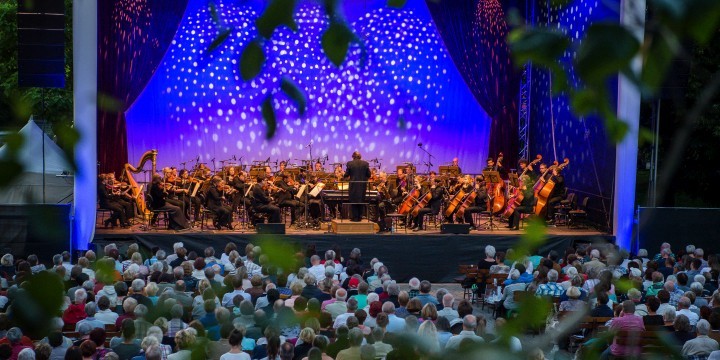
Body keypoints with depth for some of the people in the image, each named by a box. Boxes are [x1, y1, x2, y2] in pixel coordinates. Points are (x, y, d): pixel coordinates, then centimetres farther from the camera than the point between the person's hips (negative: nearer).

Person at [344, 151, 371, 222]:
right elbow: (369, 175, 1)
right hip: (362, 186, 2)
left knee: (353, 201, 6)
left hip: (353, 185, -2)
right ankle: (359, 217, 14)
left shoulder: (349, 163, -6)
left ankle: (354, 217, 4)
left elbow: (346, 175, -3)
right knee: (361, 201, 12)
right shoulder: (365, 163, -1)